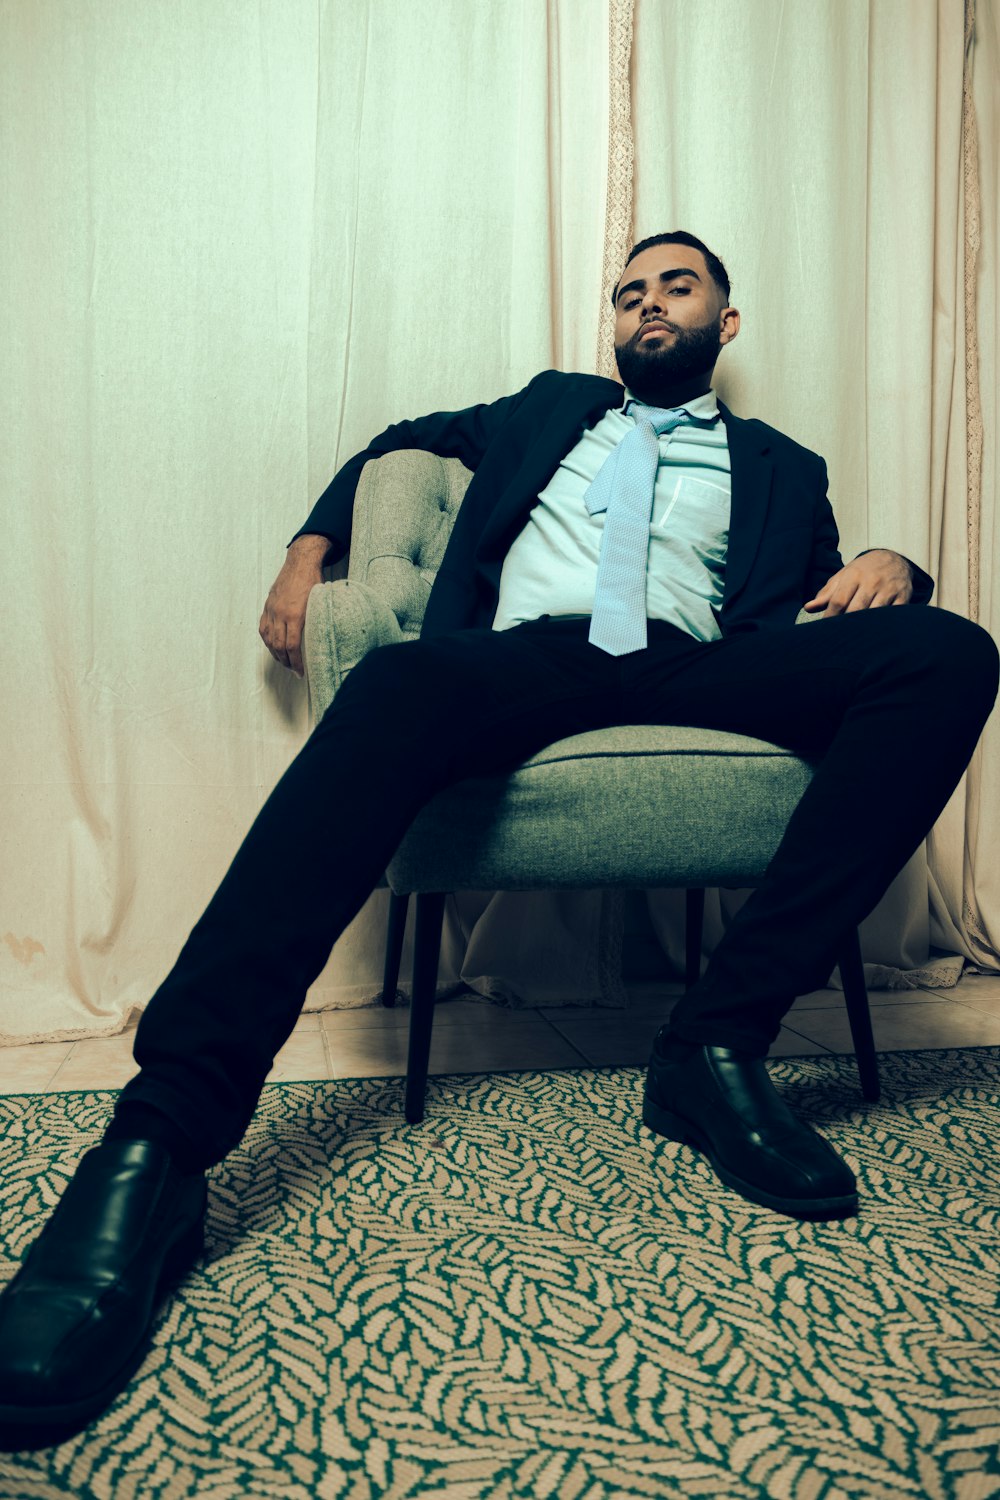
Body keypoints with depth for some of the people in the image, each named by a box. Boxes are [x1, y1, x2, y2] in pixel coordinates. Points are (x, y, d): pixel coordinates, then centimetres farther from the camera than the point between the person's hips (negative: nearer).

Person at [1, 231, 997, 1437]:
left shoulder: (780, 466, 30)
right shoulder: (550, 408, 34)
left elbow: (822, 602, 21)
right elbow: (395, 442, 36)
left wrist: (885, 563, -4)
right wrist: (310, 546, 19)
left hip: (695, 671, 1)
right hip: (525, 658, 0)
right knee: (396, 685, -36)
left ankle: (719, 1041, -28)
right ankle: (159, 1148, -43)